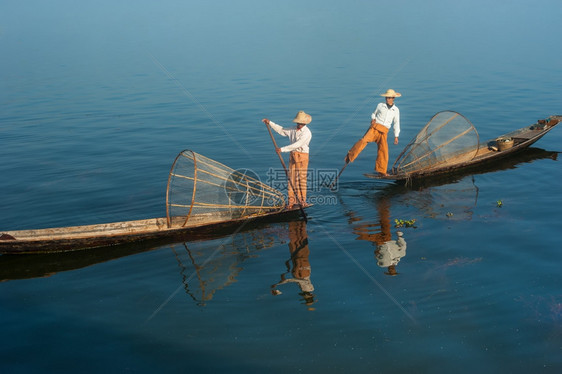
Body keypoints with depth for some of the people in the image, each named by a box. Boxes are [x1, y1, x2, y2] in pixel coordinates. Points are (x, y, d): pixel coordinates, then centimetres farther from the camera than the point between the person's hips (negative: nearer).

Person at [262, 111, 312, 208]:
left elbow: (296, 145, -23)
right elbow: (282, 131, 23)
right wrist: (270, 123, 19)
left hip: (302, 156, -6)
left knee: (301, 178, -6)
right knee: (291, 178, 3)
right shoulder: (294, 129, 8)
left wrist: (282, 149, -24)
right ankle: (291, 201, 6)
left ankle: (302, 200, 4)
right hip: (293, 155, 6)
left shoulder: (307, 133, -15)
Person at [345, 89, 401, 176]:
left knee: (384, 150, -7)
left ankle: (381, 170, 6)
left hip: (383, 132, 1)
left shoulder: (396, 110, 13)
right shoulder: (380, 105, 12)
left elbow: (396, 123, 15)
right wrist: (373, 119, 1)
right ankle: (350, 156, -21)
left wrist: (396, 136, 9)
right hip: (375, 127, -1)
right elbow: (374, 114, 25)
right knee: (363, 140, -26)